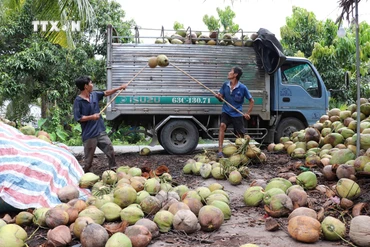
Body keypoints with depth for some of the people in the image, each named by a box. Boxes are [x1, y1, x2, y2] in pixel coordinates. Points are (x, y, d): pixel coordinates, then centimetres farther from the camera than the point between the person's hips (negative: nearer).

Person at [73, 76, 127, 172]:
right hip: (89, 135, -6)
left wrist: (119, 88, 20)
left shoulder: (94, 95, 5)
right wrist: (92, 117, -20)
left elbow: (106, 93, 21)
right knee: (88, 159, 4)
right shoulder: (78, 101, -14)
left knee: (110, 150, 12)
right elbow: (78, 118, -16)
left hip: (101, 131, 7)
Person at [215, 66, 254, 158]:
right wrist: (218, 97, -15)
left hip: (237, 114, -1)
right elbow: (221, 98, 8)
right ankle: (220, 151, -29)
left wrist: (248, 113, -6)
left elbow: (251, 101, -1)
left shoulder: (242, 88, -11)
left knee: (240, 135, 6)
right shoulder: (225, 85, -2)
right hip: (226, 112, 1)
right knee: (222, 125, -27)